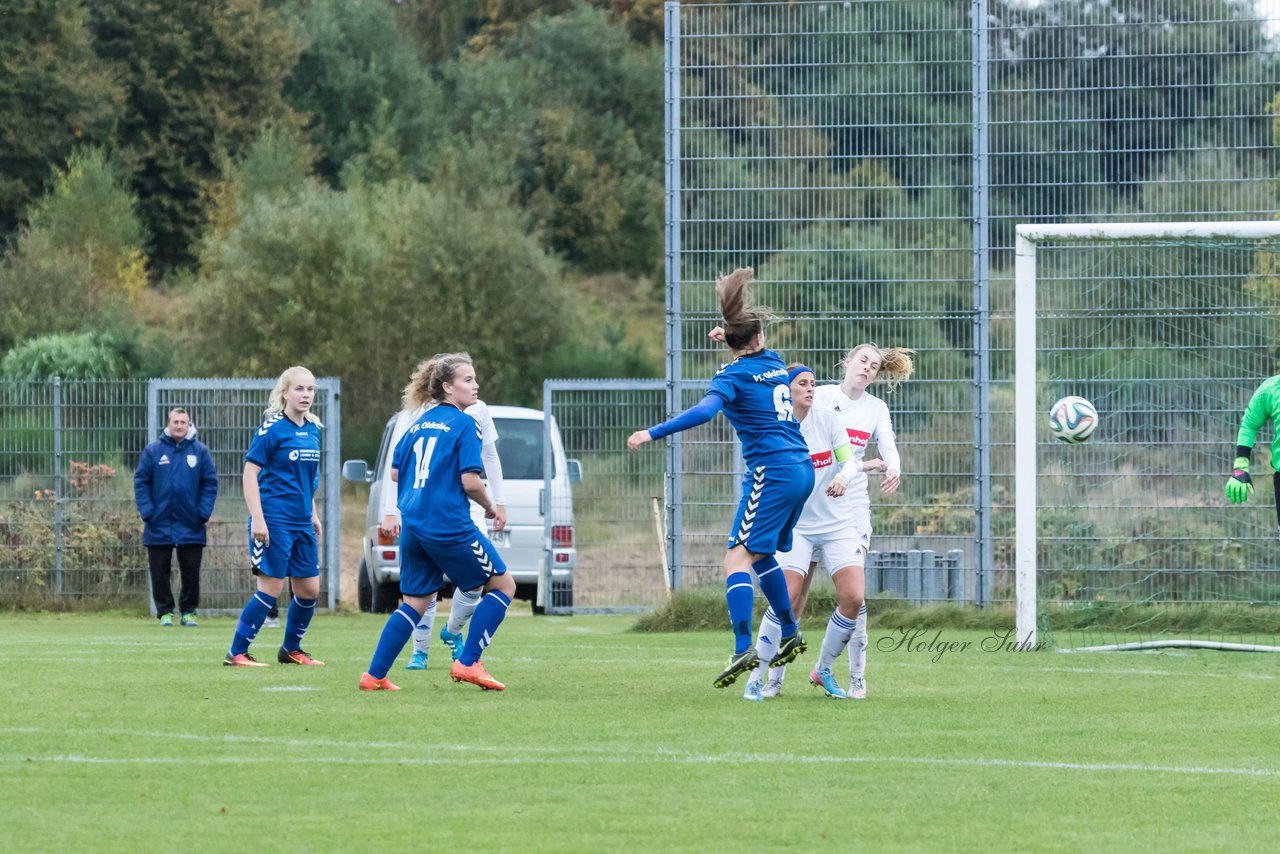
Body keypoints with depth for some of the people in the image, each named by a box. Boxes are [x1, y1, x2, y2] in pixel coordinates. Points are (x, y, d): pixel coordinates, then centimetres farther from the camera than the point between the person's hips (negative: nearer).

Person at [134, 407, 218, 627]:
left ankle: (188, 611, 15)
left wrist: (204, 513, -9)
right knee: (160, 571, 4)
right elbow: (141, 483, 1)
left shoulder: (200, 451, 2)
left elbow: (210, 483, 1)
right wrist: (147, 512, -9)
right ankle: (165, 611, 13)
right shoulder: (153, 451, 1)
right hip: (159, 526, 0)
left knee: (191, 572, 5)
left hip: (191, 527, 0)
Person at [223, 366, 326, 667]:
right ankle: (236, 653, 0)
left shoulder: (313, 430, 10)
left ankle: (291, 649, 26)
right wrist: (257, 518, -18)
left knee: (309, 589, 8)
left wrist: (313, 515, 21)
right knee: (272, 588, -7)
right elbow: (250, 473, -12)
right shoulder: (272, 429, -11)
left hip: (302, 524, 7)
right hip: (274, 522, -7)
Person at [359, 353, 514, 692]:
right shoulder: (464, 424, -8)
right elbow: (470, 482, -15)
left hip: (413, 525, 7)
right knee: (502, 585, 8)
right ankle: (467, 663, 1)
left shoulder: (418, 424, 14)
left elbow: (395, 473, 18)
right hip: (450, 526, -7)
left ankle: (374, 676, 7)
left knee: (416, 602, 15)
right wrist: (489, 506, 3)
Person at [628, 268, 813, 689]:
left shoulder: (734, 374, -6)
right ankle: (790, 634, 30)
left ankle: (743, 648, -28)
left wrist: (654, 432, -26)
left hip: (772, 473, -8)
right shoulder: (774, 363, 14)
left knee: (738, 557, -13)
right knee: (762, 555, 24)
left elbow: (705, 411, -24)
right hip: (801, 469, 8)